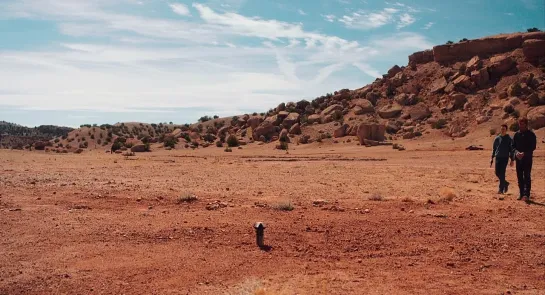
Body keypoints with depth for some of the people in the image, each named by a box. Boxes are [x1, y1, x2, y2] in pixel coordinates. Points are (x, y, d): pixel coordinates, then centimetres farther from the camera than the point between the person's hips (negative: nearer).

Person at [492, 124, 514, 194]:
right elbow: (494, 148, 16)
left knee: (502, 173, -8)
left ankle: (501, 189, -4)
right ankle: (505, 183, 28)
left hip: (505, 158, -4)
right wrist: (492, 157, 11)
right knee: (497, 173, 3)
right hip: (498, 158, 4)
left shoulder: (509, 139, -1)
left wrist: (512, 160, -4)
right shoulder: (497, 138, 10)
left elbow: (511, 150, 0)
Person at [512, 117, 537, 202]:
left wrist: (524, 153, -19)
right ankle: (521, 194, 15)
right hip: (518, 158, 4)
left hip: (528, 158, -4)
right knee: (520, 177, 7)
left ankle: (526, 194, -14)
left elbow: (533, 147, -7)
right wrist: (516, 152, -12)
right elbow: (513, 146, 8)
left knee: (527, 176, -10)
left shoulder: (531, 134, -2)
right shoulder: (517, 134, 9)